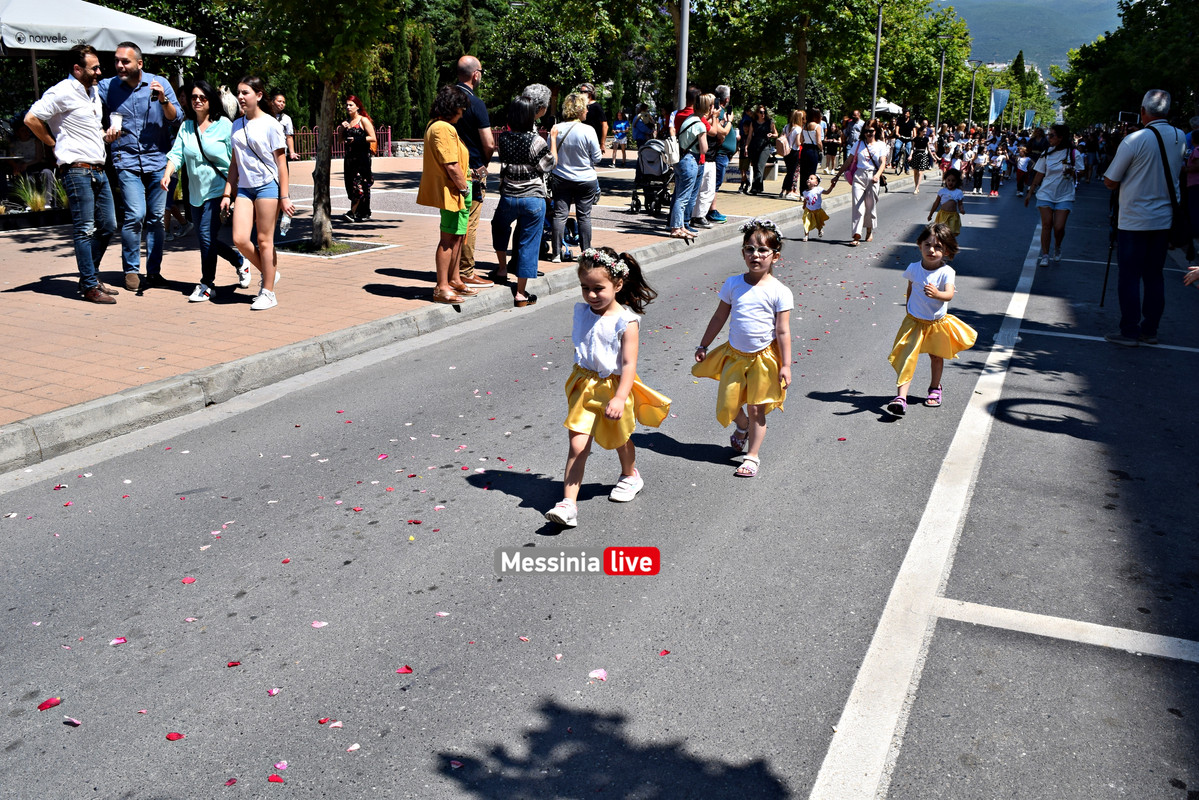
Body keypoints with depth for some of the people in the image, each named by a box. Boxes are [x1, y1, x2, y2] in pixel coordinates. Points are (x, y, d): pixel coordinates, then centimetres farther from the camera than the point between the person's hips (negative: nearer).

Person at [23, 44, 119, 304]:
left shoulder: (94, 92, 17)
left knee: (108, 226, 11)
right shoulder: (63, 92, -10)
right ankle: (90, 287, -1)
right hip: (77, 171, -8)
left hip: (99, 170, 9)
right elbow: (31, 118, -14)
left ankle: (90, 276, 23)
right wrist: (55, 145, -5)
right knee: (84, 230, -5)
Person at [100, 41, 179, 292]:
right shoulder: (107, 87, 2)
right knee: (135, 215, -12)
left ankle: (154, 271, 16)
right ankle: (131, 270, 3)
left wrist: (164, 100, -16)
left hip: (158, 160, 1)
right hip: (127, 161, -1)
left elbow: (175, 117, 2)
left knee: (156, 217, 5)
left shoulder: (160, 83, 3)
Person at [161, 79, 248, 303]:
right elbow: (176, 154, 2)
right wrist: (168, 173, -17)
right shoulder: (186, 126, 9)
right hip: (196, 192, 6)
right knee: (208, 239, 12)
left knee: (206, 234, -14)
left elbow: (235, 159, -4)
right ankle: (240, 262, 36)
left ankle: (207, 284, 0)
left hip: (218, 190, -6)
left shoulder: (224, 125, -4)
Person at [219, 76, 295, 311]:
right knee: (240, 239, -6)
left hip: (268, 186, -5)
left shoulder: (270, 124, -4)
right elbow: (234, 163, 17)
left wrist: (284, 197, -8)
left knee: (264, 240, -2)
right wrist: (227, 193, 12)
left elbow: (281, 162, -4)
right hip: (244, 188, 5)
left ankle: (268, 292, 8)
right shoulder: (237, 125, 12)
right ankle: (268, 273, 19)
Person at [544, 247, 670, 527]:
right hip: (585, 385, 3)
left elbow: (629, 364, -24)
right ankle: (568, 503, -7)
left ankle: (630, 476, 51)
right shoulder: (582, 311, -3)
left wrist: (619, 398, -34)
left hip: (614, 386, -3)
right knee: (577, 444, -5)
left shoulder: (626, 322, -20)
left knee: (620, 439, 22)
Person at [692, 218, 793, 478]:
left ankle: (752, 455, 20)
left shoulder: (779, 292, -11)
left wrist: (786, 365, -10)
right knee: (727, 405, 8)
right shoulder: (733, 284, -2)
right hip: (734, 354, 3)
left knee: (756, 409, 4)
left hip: (763, 357, -3)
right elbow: (719, 317, 7)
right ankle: (743, 427, 42)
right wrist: (703, 346, 11)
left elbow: (783, 332, -10)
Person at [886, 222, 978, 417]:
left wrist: (937, 294, -53)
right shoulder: (913, 268, -8)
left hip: (938, 323, 0)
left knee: (936, 356, 19)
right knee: (907, 358, -13)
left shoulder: (946, 272, -17)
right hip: (914, 321, 0)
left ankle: (935, 389, 43)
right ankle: (901, 397, -19)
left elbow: (949, 294, -32)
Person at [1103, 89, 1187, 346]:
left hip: (1134, 221, -5)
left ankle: (1130, 332, 2)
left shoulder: (1134, 140, -14)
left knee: (1130, 276, 1)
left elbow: (1110, 182, -9)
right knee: (1154, 275, 11)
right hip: (1164, 219, 5)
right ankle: (1150, 330, 16)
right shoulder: (1180, 137, 4)